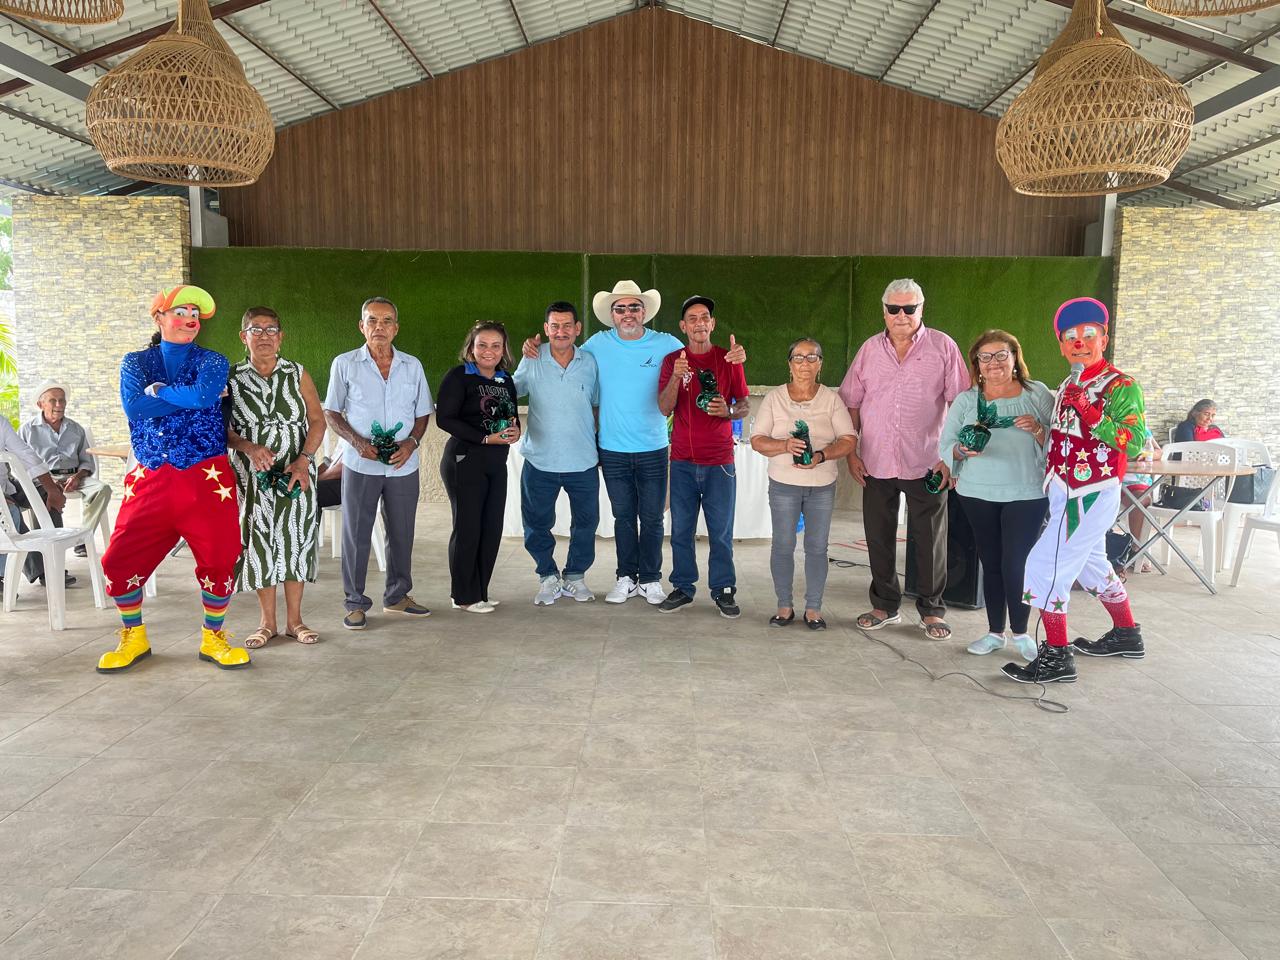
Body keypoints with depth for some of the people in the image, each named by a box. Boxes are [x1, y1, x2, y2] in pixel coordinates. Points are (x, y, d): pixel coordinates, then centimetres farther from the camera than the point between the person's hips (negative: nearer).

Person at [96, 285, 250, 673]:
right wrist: (191, 397, -10)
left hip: (207, 480, -2)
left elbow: (204, 394, -19)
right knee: (119, 561, 0)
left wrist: (158, 390, -6)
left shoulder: (212, 361, 5)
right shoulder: (136, 362, 10)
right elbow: (134, 407, -10)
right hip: (150, 481, 2)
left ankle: (213, 639, 20)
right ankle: (134, 639, 23)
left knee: (219, 561, -1)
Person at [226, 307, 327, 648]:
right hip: (253, 475, 0)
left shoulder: (297, 374, 2)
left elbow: (317, 421, 1)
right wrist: (249, 447, -18)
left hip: (297, 474, 0)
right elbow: (222, 429, 1)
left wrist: (303, 460, -12)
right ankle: (268, 622, 17)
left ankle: (294, 620, 16)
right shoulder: (231, 378, 1)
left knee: (296, 539, 3)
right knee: (258, 540, 3)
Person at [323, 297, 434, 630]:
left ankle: (397, 596, 27)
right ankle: (355, 603, 15)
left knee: (401, 533, 11)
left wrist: (412, 441, -10)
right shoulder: (344, 364, -1)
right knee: (356, 535, 3)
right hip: (360, 465, -2)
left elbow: (423, 413, 10)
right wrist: (357, 441, -15)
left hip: (403, 465, 3)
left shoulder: (412, 366, 5)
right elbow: (331, 412, 1)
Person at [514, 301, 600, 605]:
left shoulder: (590, 362, 1)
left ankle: (575, 576, 30)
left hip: (583, 462, 1)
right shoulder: (532, 360, -2)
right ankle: (548, 577, 28)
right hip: (540, 461, -1)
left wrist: (598, 438, 7)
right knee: (537, 525, 8)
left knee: (586, 523, 11)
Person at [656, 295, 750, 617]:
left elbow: (745, 405, 6)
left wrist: (728, 410, -16)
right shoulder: (672, 360, 5)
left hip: (719, 460, -1)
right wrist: (676, 377, -19)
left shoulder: (729, 359, 5)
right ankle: (682, 588, 16)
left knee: (721, 530, 2)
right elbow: (664, 408, -3)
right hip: (683, 460, 1)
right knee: (681, 529, 4)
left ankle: (723, 590, 13)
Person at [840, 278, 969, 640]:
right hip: (876, 462, 3)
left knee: (930, 539, 5)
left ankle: (931, 610, 20)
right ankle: (885, 605, 26)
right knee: (879, 538, 10)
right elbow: (850, 403, 9)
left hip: (926, 463, -3)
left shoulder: (943, 347, -2)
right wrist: (852, 452, 3)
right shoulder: (870, 349, 6)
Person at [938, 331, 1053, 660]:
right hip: (977, 495, 2)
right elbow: (945, 445, 2)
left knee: (1016, 564, -5)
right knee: (990, 562, 9)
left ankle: (1020, 632, 15)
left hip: (1026, 493, -2)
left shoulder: (1038, 394, 3)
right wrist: (962, 450, -19)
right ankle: (995, 632, 22)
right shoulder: (965, 400, 7)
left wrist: (1038, 431, -19)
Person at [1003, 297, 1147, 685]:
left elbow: (1135, 442, -23)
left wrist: (1090, 412, -29)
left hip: (1092, 496, -9)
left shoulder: (1120, 386, -13)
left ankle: (1056, 657, -5)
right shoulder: (1068, 386, 13)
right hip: (1064, 493, 9)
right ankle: (1126, 636, 40)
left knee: (1045, 565, -13)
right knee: (1091, 565, 22)